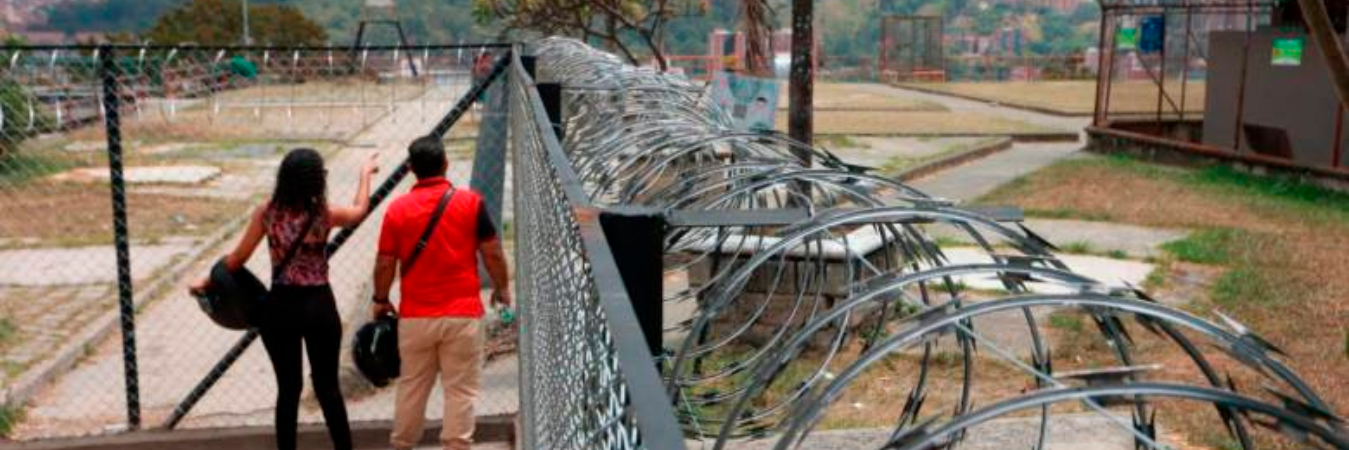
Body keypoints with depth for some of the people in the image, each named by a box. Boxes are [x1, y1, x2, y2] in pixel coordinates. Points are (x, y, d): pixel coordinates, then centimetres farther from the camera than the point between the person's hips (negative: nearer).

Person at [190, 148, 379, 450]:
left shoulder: (266, 214, -5)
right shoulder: (325, 215, -9)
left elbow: (237, 259, 1)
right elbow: (360, 210, 12)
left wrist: (207, 282, 17)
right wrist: (365, 173, 28)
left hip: (280, 307, 2)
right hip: (319, 306, -2)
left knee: (288, 388, 12)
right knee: (328, 386, 9)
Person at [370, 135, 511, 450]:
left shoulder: (398, 209, -2)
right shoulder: (469, 202, -7)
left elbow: (385, 262, 1)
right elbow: (492, 252, -4)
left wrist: (381, 300, 16)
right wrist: (502, 288, 11)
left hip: (415, 315, 2)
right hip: (462, 314, -2)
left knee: (411, 386, 17)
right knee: (460, 390, 4)